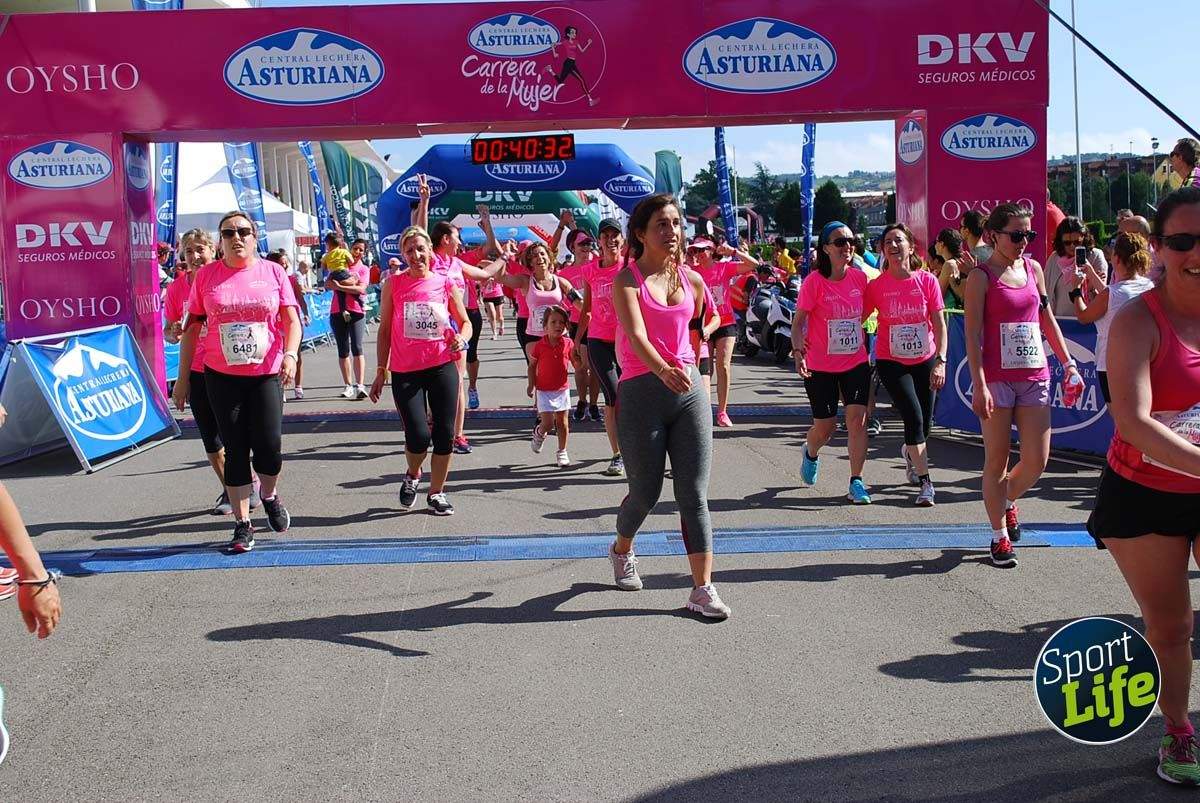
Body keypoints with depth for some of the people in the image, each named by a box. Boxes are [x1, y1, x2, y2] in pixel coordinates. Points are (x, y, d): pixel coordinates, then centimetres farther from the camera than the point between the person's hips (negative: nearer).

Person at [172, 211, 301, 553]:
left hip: (267, 373, -1)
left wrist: (290, 354, -19)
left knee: (269, 444, -7)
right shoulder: (206, 275, 2)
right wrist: (183, 377, 5)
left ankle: (270, 496, 26)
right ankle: (242, 524, 14)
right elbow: (192, 328, 6)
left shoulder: (273, 272, 2)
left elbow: (292, 321, 0)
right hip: (221, 376, 1)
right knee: (235, 448, 4)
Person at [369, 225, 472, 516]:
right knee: (418, 436, -10)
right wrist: (381, 371, 4)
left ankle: (436, 492, 21)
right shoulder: (394, 284, 1)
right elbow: (384, 329, 6)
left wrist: (461, 338, -13)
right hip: (405, 371, -2)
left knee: (444, 433, 3)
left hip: (442, 367, 2)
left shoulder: (445, 283, 3)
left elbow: (465, 322, 11)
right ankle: (412, 475, 23)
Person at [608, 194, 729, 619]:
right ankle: (622, 550, 39)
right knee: (646, 492, 8)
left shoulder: (692, 280, 8)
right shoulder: (627, 281, -7)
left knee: (694, 494, -2)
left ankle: (702, 588, -1)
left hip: (689, 390, 4)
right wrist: (663, 370, -40)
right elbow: (636, 335, -24)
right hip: (642, 390, -4)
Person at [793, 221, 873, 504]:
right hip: (820, 367, -3)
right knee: (825, 427, 7)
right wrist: (798, 351, -24)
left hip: (856, 362, 3)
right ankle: (811, 453, 42)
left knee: (857, 419, -8)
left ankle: (856, 481, 2)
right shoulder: (814, 282, -13)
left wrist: (865, 346, 14)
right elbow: (798, 321, -10)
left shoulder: (860, 278, -1)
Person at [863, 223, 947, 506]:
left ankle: (910, 452, 45)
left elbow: (939, 324, -5)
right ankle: (925, 483, -6)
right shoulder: (877, 285, -8)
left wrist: (941, 361, -13)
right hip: (891, 361, -2)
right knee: (914, 417, -16)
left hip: (925, 360, 2)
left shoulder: (927, 280, -7)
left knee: (925, 424, 9)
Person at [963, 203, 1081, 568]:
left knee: (1037, 460, 1)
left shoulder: (1034, 269, 12)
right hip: (996, 378, -5)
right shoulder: (981, 276, -4)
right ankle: (1000, 538, 13)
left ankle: (1007, 500, 32)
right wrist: (979, 385, -16)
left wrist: (1068, 363, 13)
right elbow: (973, 333, -9)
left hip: (1034, 376, 5)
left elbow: (1047, 320, 19)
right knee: (997, 459, 2)